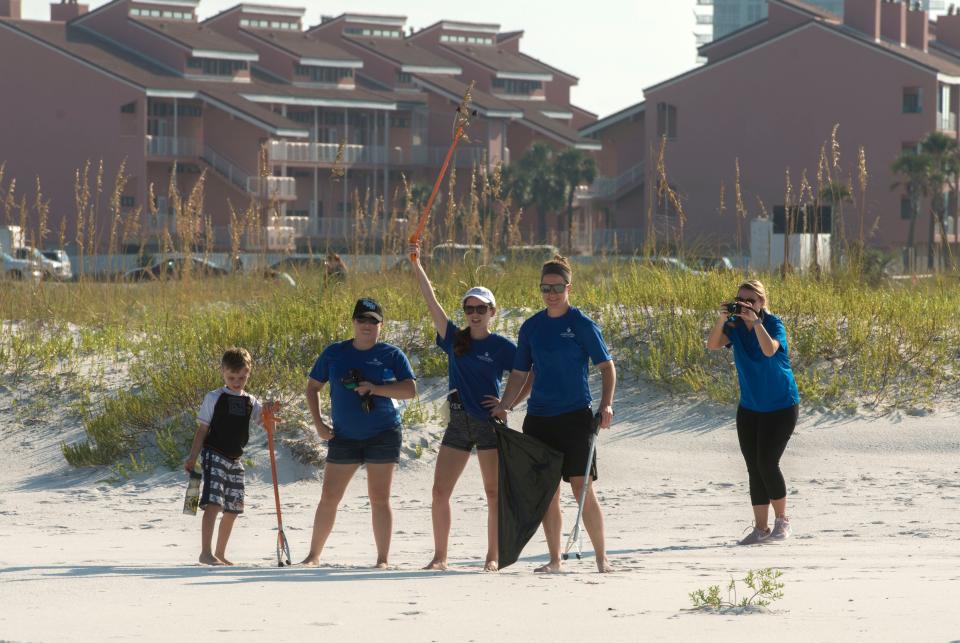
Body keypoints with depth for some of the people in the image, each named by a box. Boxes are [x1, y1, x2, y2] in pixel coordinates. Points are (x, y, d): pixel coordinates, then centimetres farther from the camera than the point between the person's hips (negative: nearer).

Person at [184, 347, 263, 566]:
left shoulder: (250, 402, 10)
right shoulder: (214, 398, -3)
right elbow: (202, 429, -3)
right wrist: (192, 458, -7)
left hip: (235, 460, 6)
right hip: (214, 456, -6)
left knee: (232, 509, 8)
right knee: (213, 504, -17)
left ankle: (220, 553, 20)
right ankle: (206, 553, -19)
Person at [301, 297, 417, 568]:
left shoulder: (391, 355, 1)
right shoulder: (334, 353, 7)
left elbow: (410, 390, -5)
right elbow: (312, 386, 13)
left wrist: (375, 388, -18)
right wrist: (318, 423, 1)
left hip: (383, 435, -2)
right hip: (344, 436, 2)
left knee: (379, 498, -1)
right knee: (329, 497, 2)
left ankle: (383, 559, 3)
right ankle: (314, 555, 12)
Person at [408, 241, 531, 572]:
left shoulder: (502, 346, -1)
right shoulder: (455, 339, 7)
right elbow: (431, 300, 2)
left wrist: (509, 404, -7)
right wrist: (416, 265, -3)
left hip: (490, 423, -4)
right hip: (458, 423, 4)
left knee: (494, 492, -2)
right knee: (440, 491, 0)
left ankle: (493, 557, 4)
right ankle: (439, 556, 7)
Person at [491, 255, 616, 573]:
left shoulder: (582, 325, -3)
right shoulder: (531, 327, 9)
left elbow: (607, 367, -1)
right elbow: (519, 373, 16)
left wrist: (606, 404, -14)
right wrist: (503, 406, 4)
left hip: (575, 416, -4)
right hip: (539, 417, 4)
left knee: (582, 487, -9)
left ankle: (602, 557, -1)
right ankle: (554, 560, 12)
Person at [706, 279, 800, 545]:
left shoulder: (773, 323, -13)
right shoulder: (735, 326, 0)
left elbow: (769, 349, -33)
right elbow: (712, 345, -16)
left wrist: (755, 321, -34)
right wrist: (722, 319, -29)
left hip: (780, 406, -5)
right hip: (749, 407, 5)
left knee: (767, 462, -12)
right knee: (753, 468, 4)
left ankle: (782, 520, 5)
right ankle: (761, 528, 10)